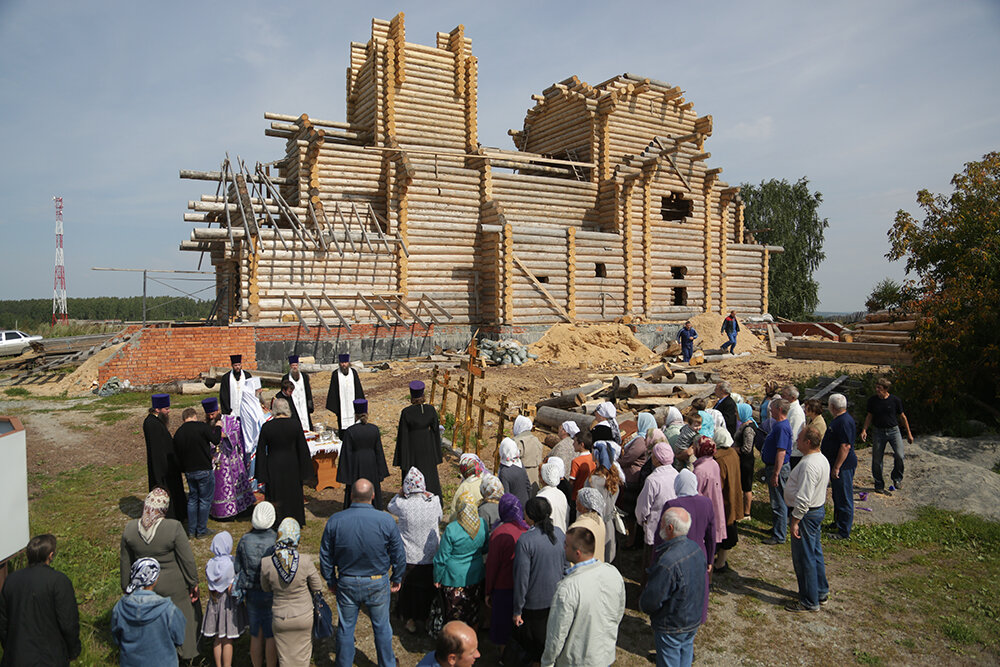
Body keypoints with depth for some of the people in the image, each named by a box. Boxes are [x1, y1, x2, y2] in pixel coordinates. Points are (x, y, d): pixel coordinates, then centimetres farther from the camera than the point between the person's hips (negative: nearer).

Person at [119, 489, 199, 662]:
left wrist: (126, 587, 15)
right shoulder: (174, 528, -27)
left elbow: (125, 563, 0)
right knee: (181, 614, 22)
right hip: (173, 586, -3)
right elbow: (188, 560, -18)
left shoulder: (130, 529, -15)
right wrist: (193, 583, -2)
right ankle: (186, 650, 42)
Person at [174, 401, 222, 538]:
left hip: (189, 471, 6)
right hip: (204, 470, -5)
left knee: (192, 499, 19)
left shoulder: (178, 433, 3)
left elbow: (177, 454, 9)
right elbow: (216, 440, -7)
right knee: (205, 500, 8)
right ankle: (201, 530, 15)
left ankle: (191, 530, 24)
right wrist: (217, 427, 9)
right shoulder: (202, 426, -14)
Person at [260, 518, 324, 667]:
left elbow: (266, 589, -1)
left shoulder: (266, 564, -21)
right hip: (304, 616, -1)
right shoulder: (305, 561, -24)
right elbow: (317, 587, -9)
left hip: (280, 619, 1)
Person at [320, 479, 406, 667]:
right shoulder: (386, 521, -16)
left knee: (345, 628, 19)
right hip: (378, 584, -1)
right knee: (382, 627, 17)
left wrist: (331, 581, 13)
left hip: (347, 583, 1)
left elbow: (325, 557, -1)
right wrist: (397, 579, 10)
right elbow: (399, 554, -6)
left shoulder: (334, 521, -13)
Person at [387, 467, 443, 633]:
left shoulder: (402, 504, -22)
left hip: (408, 557, -1)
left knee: (408, 588, 20)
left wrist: (400, 493, 0)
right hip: (431, 557, 2)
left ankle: (409, 620, 34)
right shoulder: (434, 501, -17)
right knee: (428, 587, 22)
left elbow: (390, 507, 2)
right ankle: (424, 617, 40)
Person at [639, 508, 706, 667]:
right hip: (694, 620, 7)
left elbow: (650, 601, -27)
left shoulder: (667, 562, -36)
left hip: (672, 627, -7)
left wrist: (642, 604, -4)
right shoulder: (695, 548, -9)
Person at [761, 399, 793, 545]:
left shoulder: (782, 427, -23)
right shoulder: (778, 425, 11)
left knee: (779, 503, -1)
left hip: (778, 469, -11)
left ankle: (779, 536, 7)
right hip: (772, 467, 11)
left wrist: (775, 474, -26)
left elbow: (781, 452, -27)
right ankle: (777, 528, 34)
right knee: (776, 501, 21)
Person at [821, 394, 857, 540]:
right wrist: (822, 448, 28)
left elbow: (845, 446, -27)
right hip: (836, 465, 11)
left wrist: (836, 467, -25)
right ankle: (838, 522, 36)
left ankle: (844, 532, 7)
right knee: (837, 496, 22)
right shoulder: (839, 419, 10)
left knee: (844, 499, -1)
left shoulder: (845, 422, -24)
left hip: (843, 467, -11)